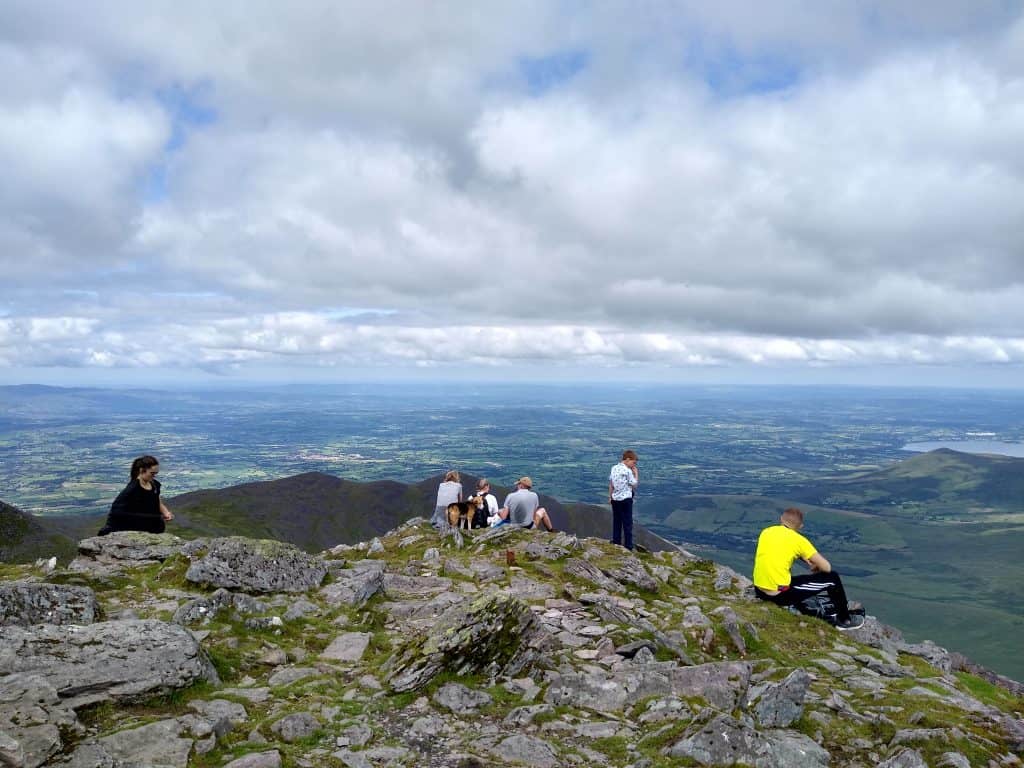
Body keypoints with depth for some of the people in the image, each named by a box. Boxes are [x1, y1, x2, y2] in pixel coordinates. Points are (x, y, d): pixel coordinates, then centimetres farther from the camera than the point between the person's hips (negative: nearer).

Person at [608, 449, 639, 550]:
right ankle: (628, 546, 4)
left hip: (615, 499, 6)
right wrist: (636, 473, 0)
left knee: (616, 522, 14)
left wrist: (610, 496, 17)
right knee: (627, 523, 2)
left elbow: (610, 484, 9)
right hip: (626, 499, -6)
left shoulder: (614, 468, 4)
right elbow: (635, 485, -10)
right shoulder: (628, 471, -15)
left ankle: (616, 543, 20)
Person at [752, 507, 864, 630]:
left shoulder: (766, 531, 7)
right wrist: (816, 568, 21)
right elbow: (827, 567, -2)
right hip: (780, 595, -6)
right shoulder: (799, 540, -7)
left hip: (759, 591, 6)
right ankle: (844, 620, 26)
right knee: (832, 577, 8)